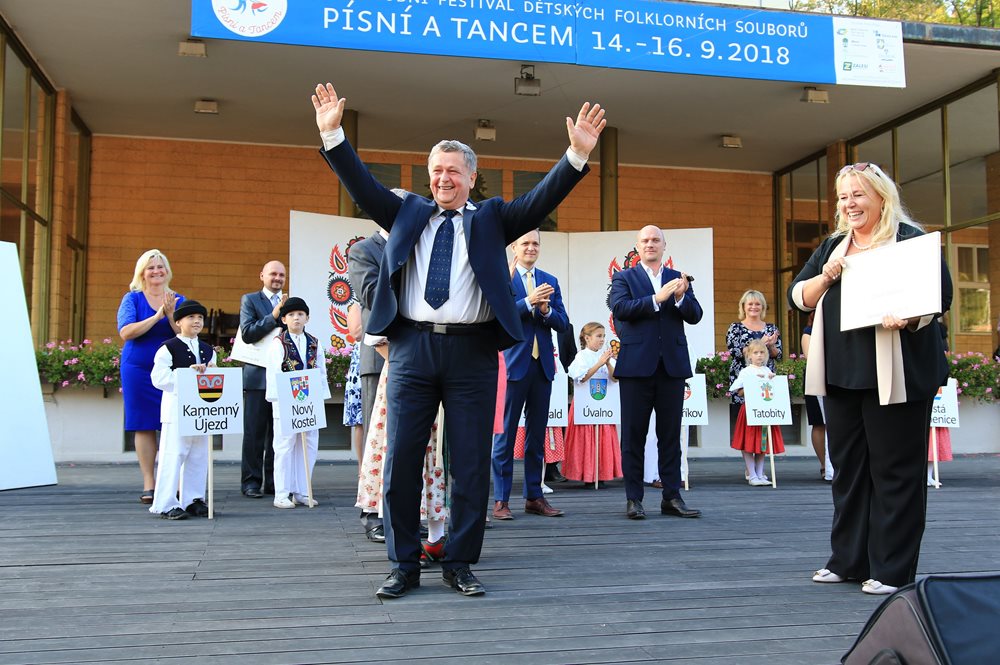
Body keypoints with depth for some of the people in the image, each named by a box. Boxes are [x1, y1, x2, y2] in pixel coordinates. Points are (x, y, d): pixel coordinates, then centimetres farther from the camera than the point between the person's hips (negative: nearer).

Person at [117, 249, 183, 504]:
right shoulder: (132, 299, 4)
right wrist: (157, 316, -13)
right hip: (138, 369, -1)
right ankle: (149, 484, 7)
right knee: (144, 426, 1)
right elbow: (126, 332, -9)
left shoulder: (178, 300, 8)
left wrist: (171, 315, -15)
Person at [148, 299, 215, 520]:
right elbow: (158, 378, -14)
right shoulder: (168, 348, -4)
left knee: (199, 457, 10)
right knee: (173, 455, -6)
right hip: (176, 409, -6)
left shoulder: (208, 350, 15)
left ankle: (193, 500, 19)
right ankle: (166, 504, -2)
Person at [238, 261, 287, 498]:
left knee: (278, 431, 5)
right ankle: (251, 481, 5)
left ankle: (274, 480, 11)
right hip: (258, 375, -3)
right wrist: (274, 315, -15)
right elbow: (247, 333, -9)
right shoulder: (249, 300, 6)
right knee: (254, 431, -1)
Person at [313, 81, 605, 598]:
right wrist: (332, 135, 1)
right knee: (401, 462, 3)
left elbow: (541, 199, 1)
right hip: (412, 347, 1)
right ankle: (404, 565, 15)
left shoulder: (491, 218, 12)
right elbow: (362, 185, 11)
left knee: (470, 464, 3)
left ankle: (460, 565, 16)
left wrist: (578, 153, -12)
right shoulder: (407, 212, 17)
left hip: (472, 352, -1)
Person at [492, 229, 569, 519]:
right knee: (506, 432, 0)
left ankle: (534, 497, 18)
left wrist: (546, 309, -11)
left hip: (542, 364, 5)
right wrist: (529, 301, -22)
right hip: (514, 362, -5)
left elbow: (562, 323, 8)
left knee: (537, 433, 10)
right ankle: (501, 499, 6)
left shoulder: (550, 281, 13)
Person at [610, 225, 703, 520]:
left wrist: (681, 297, -15)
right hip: (637, 363, -2)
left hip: (672, 364, 3)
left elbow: (695, 316, 4)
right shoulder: (624, 278, 6)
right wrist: (657, 298, -20)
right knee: (634, 435, 1)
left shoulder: (679, 279, 14)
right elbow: (619, 309, -12)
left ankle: (671, 497, 11)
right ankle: (633, 499, 7)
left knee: (671, 434, 5)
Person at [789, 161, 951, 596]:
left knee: (895, 469, -1)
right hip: (841, 373, 6)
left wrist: (906, 317, -25)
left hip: (895, 374, -6)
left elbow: (940, 292, -8)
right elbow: (798, 297, 13)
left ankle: (892, 568, 7)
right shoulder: (832, 247, 16)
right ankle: (849, 560, 21)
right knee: (848, 466, 11)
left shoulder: (909, 239, -1)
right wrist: (827, 276, -6)